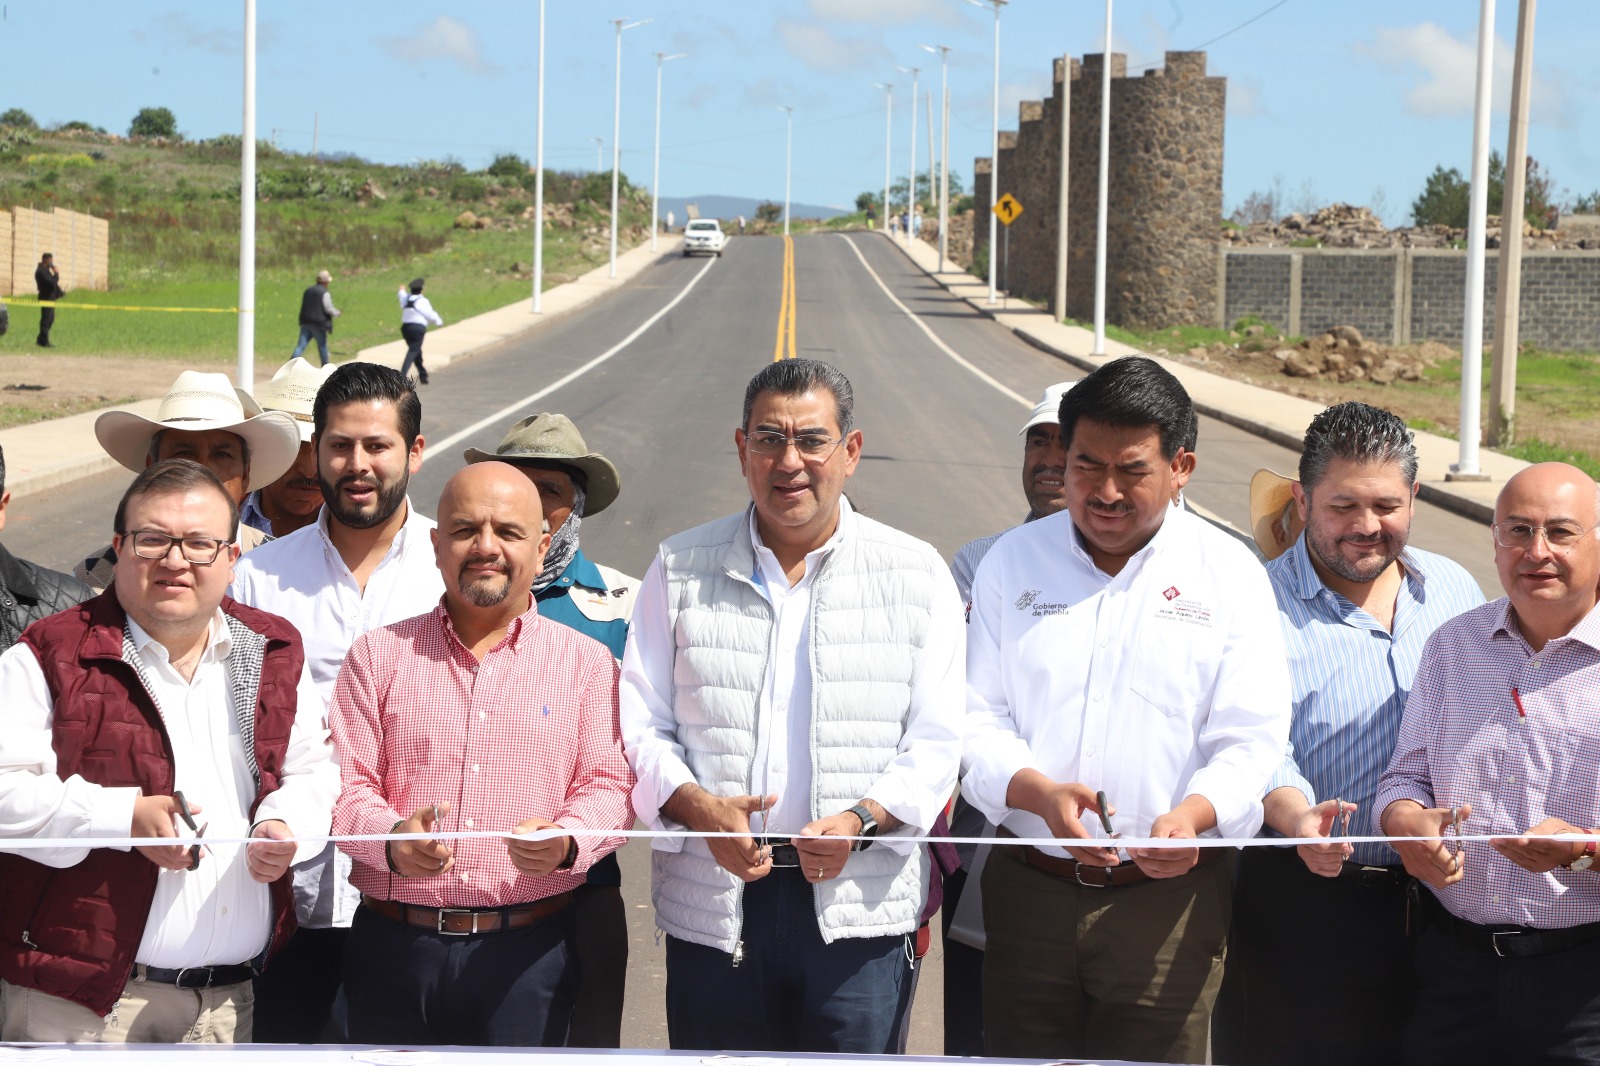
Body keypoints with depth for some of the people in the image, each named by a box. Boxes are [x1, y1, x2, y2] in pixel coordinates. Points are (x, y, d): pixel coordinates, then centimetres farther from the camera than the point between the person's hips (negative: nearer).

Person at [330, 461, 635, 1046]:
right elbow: (347, 783, 3)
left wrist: (567, 842, -19)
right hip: (394, 948, 1)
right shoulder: (379, 654, 10)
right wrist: (392, 840, -18)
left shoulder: (588, 662, 9)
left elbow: (610, 785, 3)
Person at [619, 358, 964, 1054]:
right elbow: (639, 724, 6)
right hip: (713, 911, 1)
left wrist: (862, 820, -15)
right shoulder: (681, 570, 8)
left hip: (860, 912, -1)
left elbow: (936, 742, 2)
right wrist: (698, 808, -13)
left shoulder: (917, 574, 5)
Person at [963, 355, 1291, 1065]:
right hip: (1028, 891, 2)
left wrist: (1193, 814, -24)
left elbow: (1251, 739, -3)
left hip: (1167, 893, -1)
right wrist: (1039, 793, -17)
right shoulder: (1011, 563, 8)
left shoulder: (1230, 574, 3)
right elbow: (976, 719, 3)